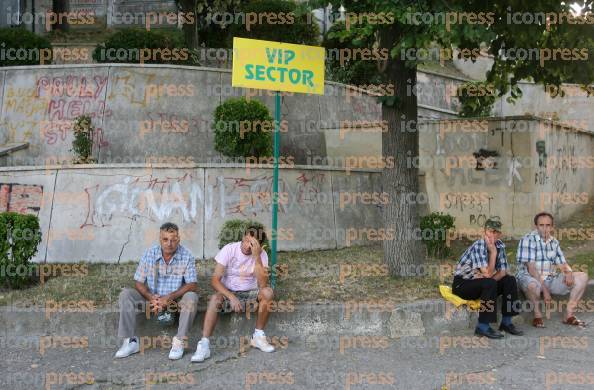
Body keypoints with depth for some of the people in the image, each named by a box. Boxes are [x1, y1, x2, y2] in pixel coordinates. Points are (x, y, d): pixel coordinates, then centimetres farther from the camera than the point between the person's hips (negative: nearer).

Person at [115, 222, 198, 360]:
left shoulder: (186, 256, -13)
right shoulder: (149, 254, -8)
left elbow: (192, 285, -16)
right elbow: (139, 283, -5)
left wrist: (169, 297, -27)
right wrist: (152, 298, -24)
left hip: (176, 298, -2)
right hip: (153, 297, 2)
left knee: (191, 297, -33)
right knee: (125, 294, -19)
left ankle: (178, 342, -25)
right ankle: (131, 341, -18)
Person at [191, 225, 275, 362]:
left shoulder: (261, 254, -10)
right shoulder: (229, 249, -13)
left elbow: (262, 285, -24)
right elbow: (215, 280, -17)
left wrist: (256, 257, -29)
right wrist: (232, 297, -31)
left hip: (250, 294, 1)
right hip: (228, 292, -1)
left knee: (267, 292, -28)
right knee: (215, 298, -34)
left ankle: (258, 336, -13)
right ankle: (204, 344, -35)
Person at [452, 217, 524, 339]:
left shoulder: (500, 245, -2)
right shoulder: (478, 246, -24)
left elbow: (503, 271, 0)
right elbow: (488, 274, -29)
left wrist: (488, 278, -18)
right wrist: (493, 252, -27)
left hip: (481, 283, 7)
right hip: (462, 284, -7)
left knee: (510, 280, -10)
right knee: (489, 283, -32)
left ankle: (506, 322, -3)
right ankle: (482, 327, -25)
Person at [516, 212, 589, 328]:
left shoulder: (554, 242, 12)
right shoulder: (528, 240, -11)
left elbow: (562, 263, 14)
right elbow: (531, 268, -17)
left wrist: (569, 272, -11)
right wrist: (544, 289, -23)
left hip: (551, 279, 7)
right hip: (531, 278, -7)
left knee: (583, 277, -4)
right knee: (533, 285, -42)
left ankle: (569, 314, -2)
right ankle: (537, 313, -12)